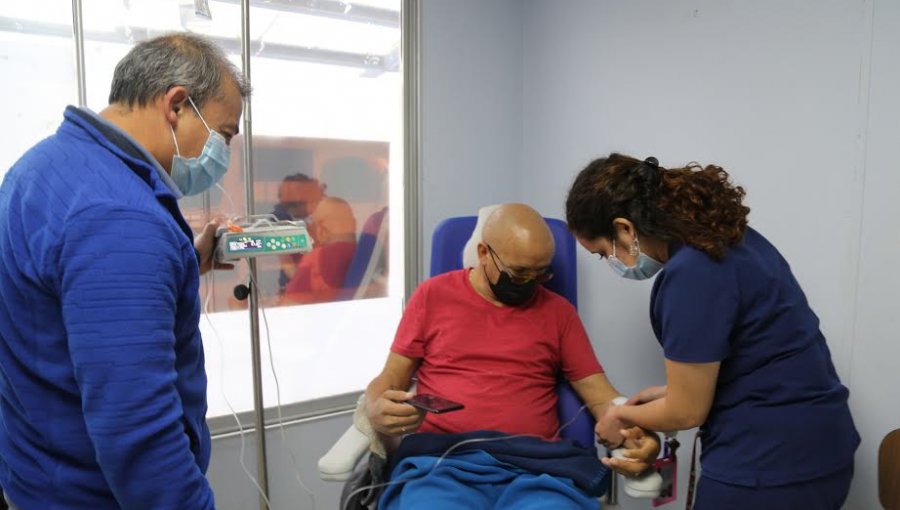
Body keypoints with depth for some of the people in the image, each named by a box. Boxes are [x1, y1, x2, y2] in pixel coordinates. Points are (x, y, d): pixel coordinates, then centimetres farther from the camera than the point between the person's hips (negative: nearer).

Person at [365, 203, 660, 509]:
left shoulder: (558, 311, 14)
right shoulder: (433, 295, 10)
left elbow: (599, 394, 13)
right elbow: (391, 378, 11)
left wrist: (634, 431, -9)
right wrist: (376, 409, -12)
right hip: (440, 458, -1)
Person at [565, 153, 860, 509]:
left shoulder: (690, 274, -24)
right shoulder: (722, 235, 3)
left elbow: (687, 412, -15)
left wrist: (621, 417, 2)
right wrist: (674, 390, 14)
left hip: (768, 466, -9)